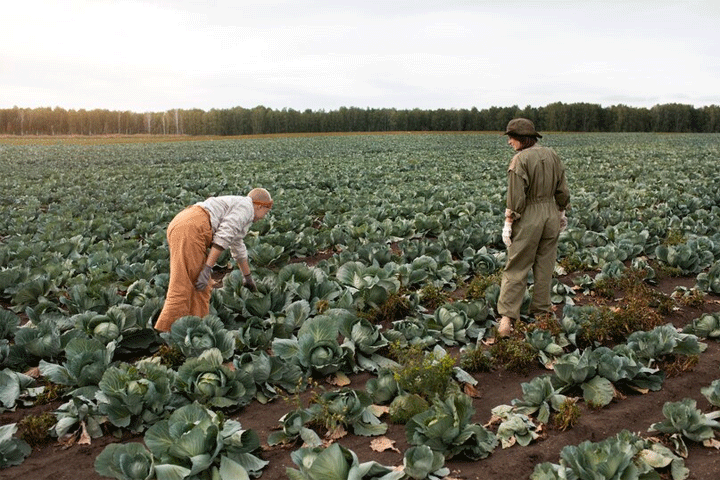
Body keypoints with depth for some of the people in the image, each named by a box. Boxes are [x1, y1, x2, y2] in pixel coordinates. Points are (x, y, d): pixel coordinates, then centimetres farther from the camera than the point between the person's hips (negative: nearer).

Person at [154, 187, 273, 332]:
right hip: (190, 229, -10)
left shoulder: (235, 205, 33)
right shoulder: (246, 207, 3)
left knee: (203, 289, 12)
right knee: (182, 290, -12)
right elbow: (223, 237, -13)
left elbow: (237, 246, 47)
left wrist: (247, 276, 57)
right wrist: (208, 269, -16)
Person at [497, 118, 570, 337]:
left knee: (516, 268, 0)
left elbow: (516, 197, -17)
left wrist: (508, 223, -10)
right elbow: (562, 189, 12)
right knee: (545, 266, 14)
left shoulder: (520, 160, -15)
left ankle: (507, 317, -2)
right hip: (551, 214, 6)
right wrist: (561, 212, 23)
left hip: (529, 217, -6)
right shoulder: (552, 155, 5)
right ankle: (541, 312, 24)